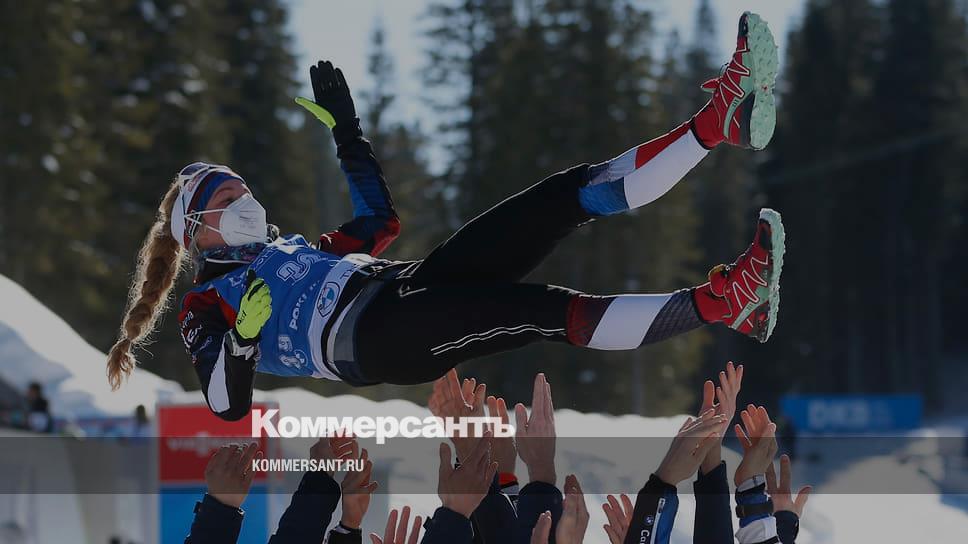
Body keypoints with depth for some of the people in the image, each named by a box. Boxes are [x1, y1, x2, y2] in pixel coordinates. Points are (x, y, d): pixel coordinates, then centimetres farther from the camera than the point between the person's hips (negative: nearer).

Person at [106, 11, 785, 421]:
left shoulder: (296, 248, 35)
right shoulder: (208, 306, 13)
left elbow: (380, 220, 41)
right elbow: (227, 405, -3)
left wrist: (344, 131, 36)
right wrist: (242, 337, -23)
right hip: (371, 337, -8)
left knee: (576, 193, -10)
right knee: (553, 312, -32)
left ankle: (719, 122, -24)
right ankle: (717, 302, -48)